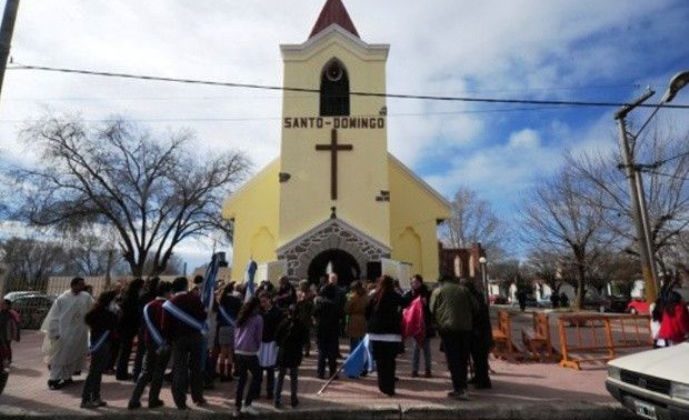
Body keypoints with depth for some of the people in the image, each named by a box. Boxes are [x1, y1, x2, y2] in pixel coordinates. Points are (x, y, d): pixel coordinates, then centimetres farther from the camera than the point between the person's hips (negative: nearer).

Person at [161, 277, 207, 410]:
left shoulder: (170, 303, -2)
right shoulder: (195, 298, -3)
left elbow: (166, 325, -7)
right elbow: (203, 315, -1)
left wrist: (169, 339, 3)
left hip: (179, 338, -1)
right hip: (195, 336, 1)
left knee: (180, 369, 6)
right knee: (196, 367, 13)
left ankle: (180, 401, 5)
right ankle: (198, 397, 20)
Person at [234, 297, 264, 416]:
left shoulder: (241, 317, 12)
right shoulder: (258, 318, -4)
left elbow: (235, 333, 15)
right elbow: (258, 336, 0)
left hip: (238, 351, 6)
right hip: (250, 352, -6)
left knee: (241, 378, 14)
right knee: (257, 376, 9)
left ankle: (237, 407, 15)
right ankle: (247, 403, 3)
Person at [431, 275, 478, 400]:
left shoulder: (438, 291, 3)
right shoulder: (463, 290, 12)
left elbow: (432, 310, 1)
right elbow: (475, 307, 11)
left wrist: (438, 323, 17)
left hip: (448, 328, -4)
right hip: (465, 328, 4)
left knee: (453, 360, -2)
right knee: (463, 359, 13)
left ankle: (459, 389, -8)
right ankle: (461, 387, 20)